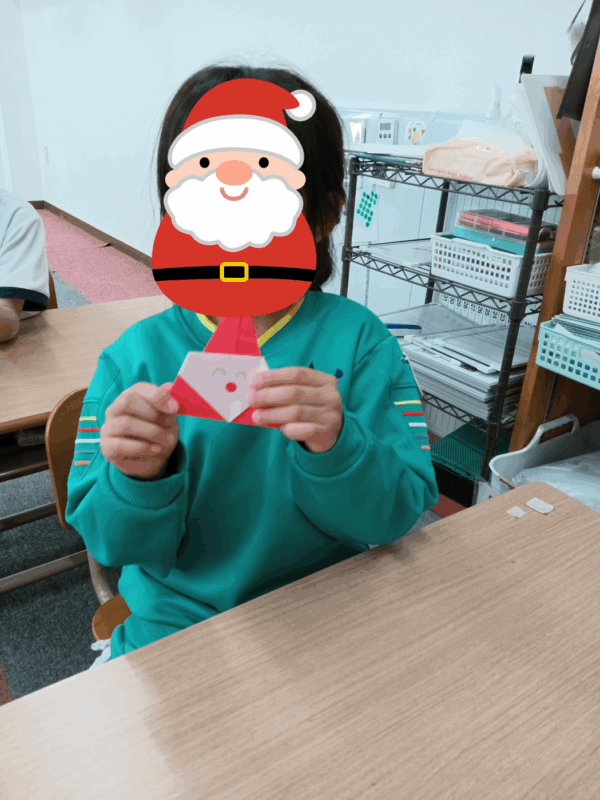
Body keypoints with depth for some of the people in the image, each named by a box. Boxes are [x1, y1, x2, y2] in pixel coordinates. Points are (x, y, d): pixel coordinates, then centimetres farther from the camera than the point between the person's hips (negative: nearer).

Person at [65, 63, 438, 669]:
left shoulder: (359, 341, -6)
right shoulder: (136, 356, -5)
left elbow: (400, 513, -10)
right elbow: (114, 544, -5)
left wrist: (336, 448, -28)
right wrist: (138, 479, -25)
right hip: (174, 625, -1)